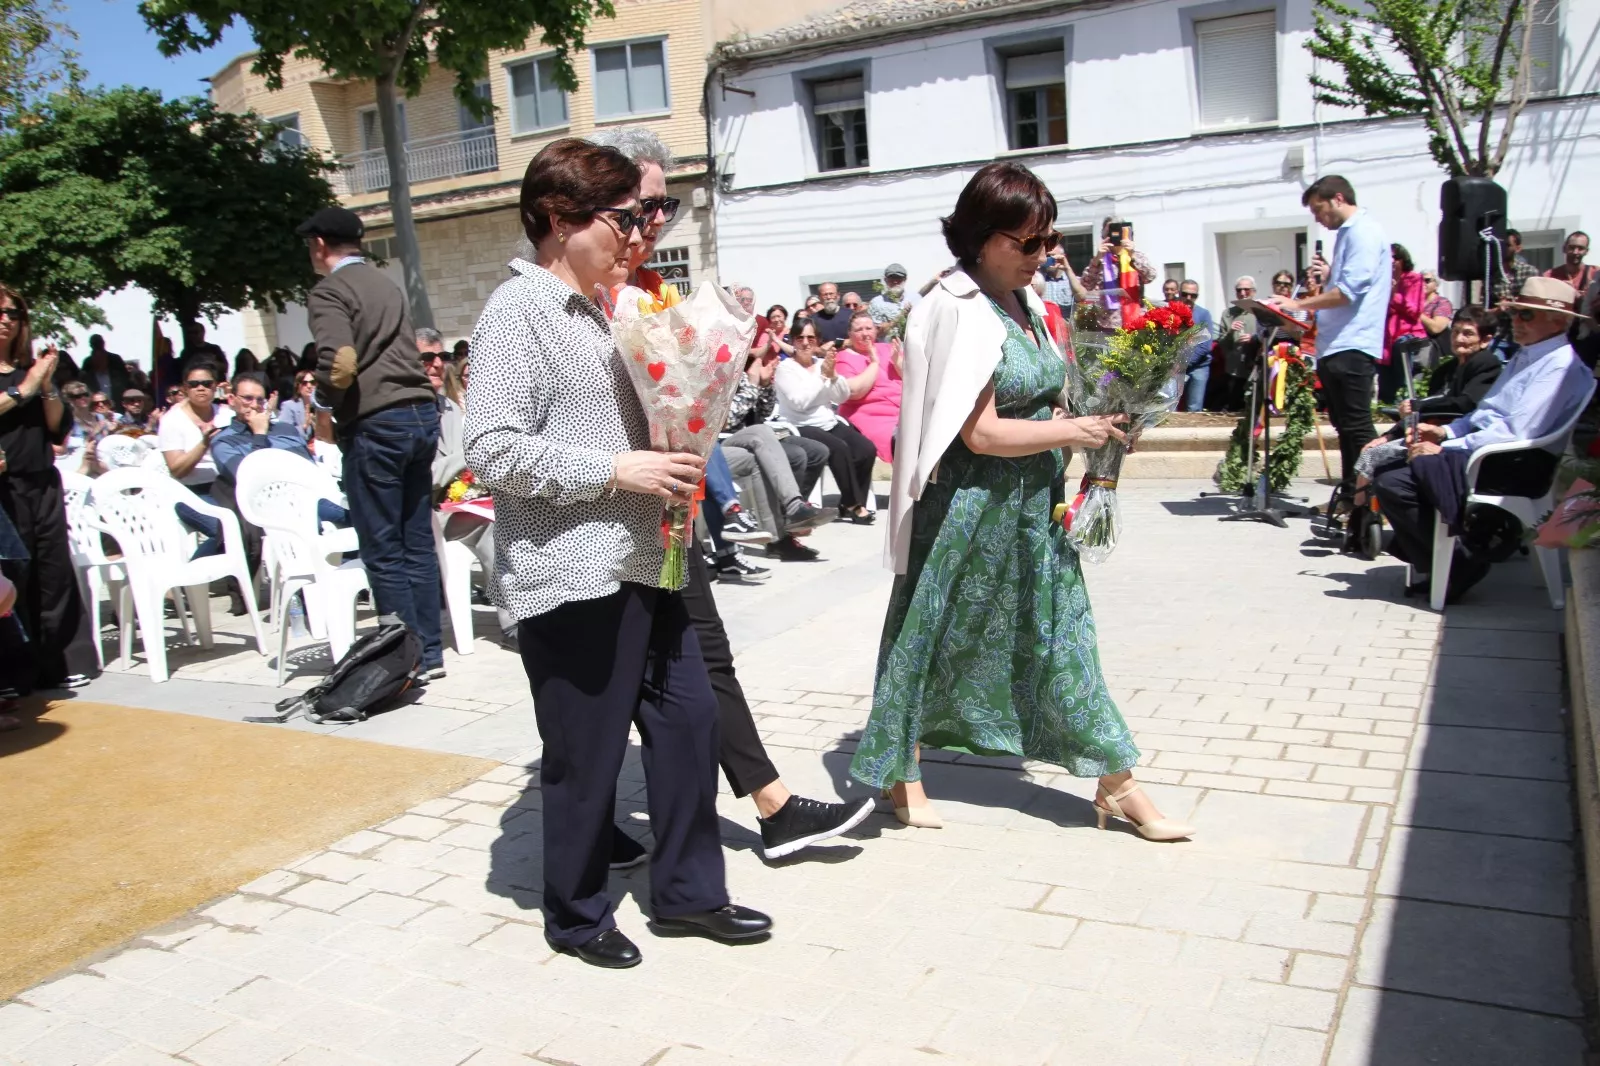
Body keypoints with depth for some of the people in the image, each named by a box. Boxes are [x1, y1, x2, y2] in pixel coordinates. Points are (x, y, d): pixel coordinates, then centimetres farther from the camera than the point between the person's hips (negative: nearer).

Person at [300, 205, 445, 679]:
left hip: (375, 424, -7)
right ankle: (430, 653, 16)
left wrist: (325, 402, -1)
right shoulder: (387, 285, 18)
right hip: (421, 413, 7)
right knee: (417, 541, 11)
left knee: (383, 551, 0)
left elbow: (340, 365, -18)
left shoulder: (328, 292, -5)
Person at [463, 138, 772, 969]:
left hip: (639, 564, 9)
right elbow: (493, 449, -21)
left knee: (688, 718, 12)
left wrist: (670, 456, 10)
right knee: (586, 756, 4)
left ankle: (687, 891, 30)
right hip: (571, 578, -9)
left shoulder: (598, 309, 17)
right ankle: (577, 917, 26)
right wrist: (617, 471, -19)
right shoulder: (518, 312, -12)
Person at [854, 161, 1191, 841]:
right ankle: (900, 771, 27)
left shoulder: (1024, 302, 9)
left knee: (1057, 635, 12)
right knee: (934, 637, 8)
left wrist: (1086, 421, 4)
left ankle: (1115, 783, 21)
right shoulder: (960, 311, -17)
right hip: (969, 507, -8)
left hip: (1034, 505, 8)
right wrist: (1074, 432, -14)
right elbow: (982, 433, -21)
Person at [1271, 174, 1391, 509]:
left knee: (1357, 428, -9)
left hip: (1351, 346, -10)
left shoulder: (1363, 232, -9)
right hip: (1334, 346, 10)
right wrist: (1327, 277, 9)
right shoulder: (1347, 233, 22)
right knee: (1345, 427, 12)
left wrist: (1298, 304, -17)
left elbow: (1349, 291, -19)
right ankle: (1350, 497, 18)